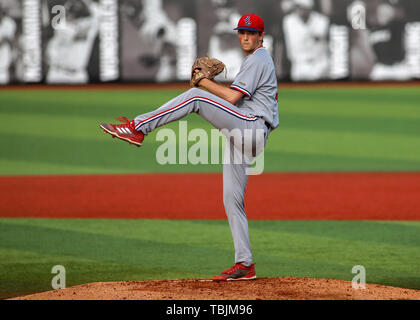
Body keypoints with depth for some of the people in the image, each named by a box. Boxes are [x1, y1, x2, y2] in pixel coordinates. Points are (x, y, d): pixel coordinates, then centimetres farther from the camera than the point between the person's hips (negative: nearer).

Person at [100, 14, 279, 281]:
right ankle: (245, 265, 4)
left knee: (195, 97, -22)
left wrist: (204, 81, -3)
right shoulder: (258, 60, 28)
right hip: (240, 135, 10)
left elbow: (232, 98, -14)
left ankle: (138, 128, -28)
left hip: (252, 126, -10)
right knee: (232, 199, 5)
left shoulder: (258, 60, -5)